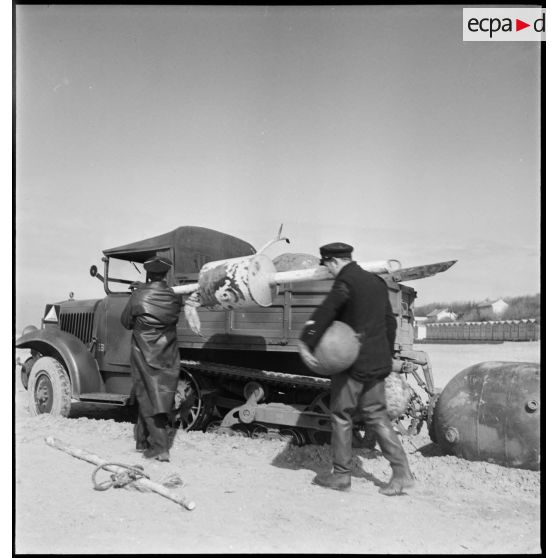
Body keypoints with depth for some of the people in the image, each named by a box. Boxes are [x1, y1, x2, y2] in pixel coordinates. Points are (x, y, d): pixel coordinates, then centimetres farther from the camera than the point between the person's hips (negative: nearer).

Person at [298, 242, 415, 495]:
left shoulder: (346, 282, -12)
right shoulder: (376, 281, 14)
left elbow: (325, 312, -26)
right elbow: (390, 321, 20)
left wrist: (305, 343, -27)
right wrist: (387, 353, 27)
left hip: (353, 361, -8)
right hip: (378, 362, 8)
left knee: (341, 415, 5)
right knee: (375, 414, 13)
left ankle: (341, 475, 13)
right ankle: (402, 472, 8)